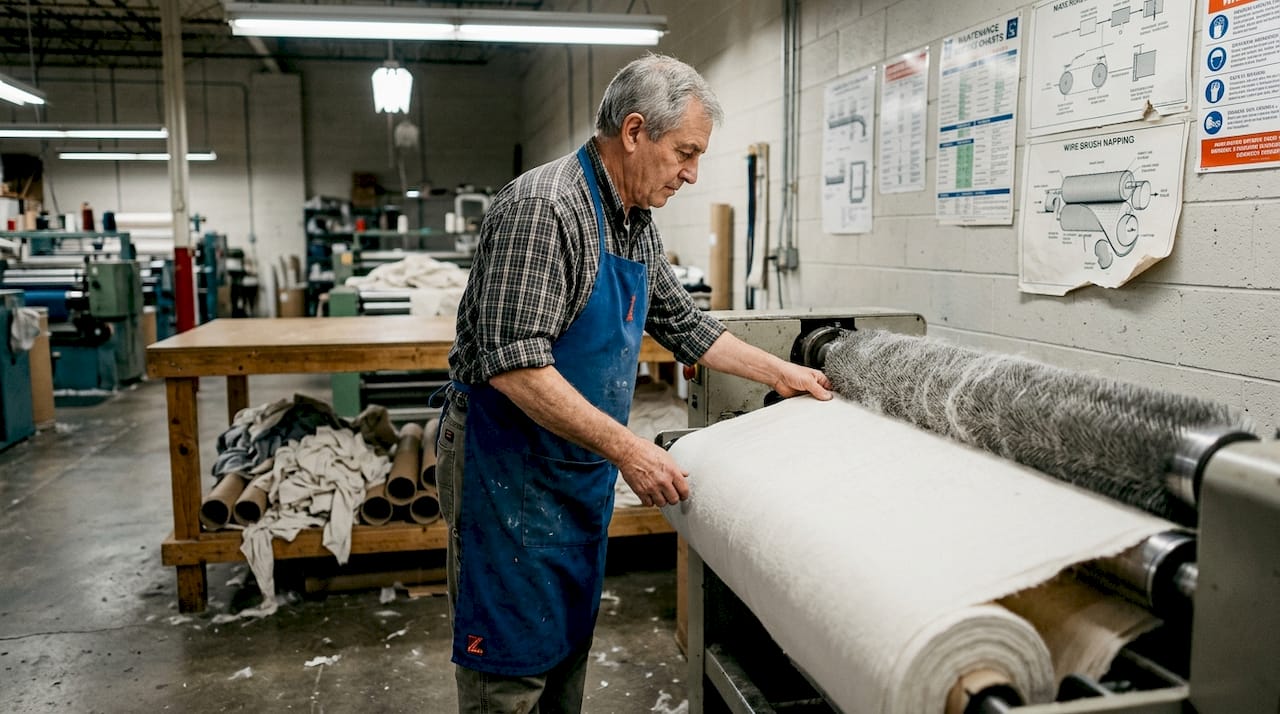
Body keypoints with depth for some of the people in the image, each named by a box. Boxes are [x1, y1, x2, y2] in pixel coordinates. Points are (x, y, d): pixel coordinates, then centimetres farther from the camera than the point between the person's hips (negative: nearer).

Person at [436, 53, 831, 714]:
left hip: (583, 467, 9)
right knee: (513, 661, 2)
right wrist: (625, 447, -28)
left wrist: (779, 372, 21)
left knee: (570, 639, 19)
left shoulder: (637, 224, 8)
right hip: (509, 466, -9)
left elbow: (681, 322, 21)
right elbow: (515, 366, -28)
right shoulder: (543, 208, -21)